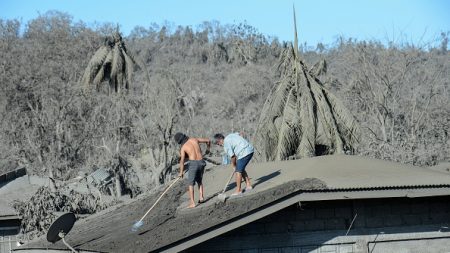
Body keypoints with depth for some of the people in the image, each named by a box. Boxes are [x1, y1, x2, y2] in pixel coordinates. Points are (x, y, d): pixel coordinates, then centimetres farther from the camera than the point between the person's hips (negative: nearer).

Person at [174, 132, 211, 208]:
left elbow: (182, 161, -9)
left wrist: (181, 172, 0)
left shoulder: (183, 147, -3)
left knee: (191, 184, 5)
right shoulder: (195, 139, 9)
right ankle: (201, 197, 14)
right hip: (201, 162, 5)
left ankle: (192, 203, -2)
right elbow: (208, 140, 17)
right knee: (199, 181, 26)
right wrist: (208, 148, 36)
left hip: (193, 164, -5)